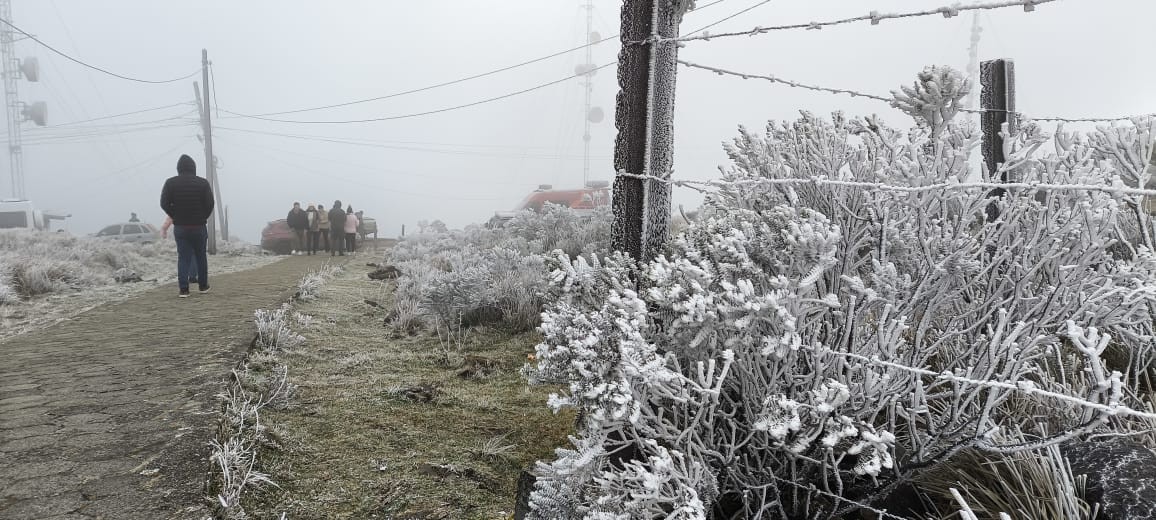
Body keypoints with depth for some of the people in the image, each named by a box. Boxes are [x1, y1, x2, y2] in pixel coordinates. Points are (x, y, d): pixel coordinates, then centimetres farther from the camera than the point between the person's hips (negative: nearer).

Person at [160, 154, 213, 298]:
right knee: (201, 256, 12)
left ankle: (183, 289, -4)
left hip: (180, 227, 1)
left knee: (183, 257, 3)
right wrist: (202, 218, 6)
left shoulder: (171, 182, -1)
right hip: (199, 226, -1)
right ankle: (203, 285, 19)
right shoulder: (203, 183, -4)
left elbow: (164, 203, -7)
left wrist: (175, 217, 5)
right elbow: (210, 204, -8)